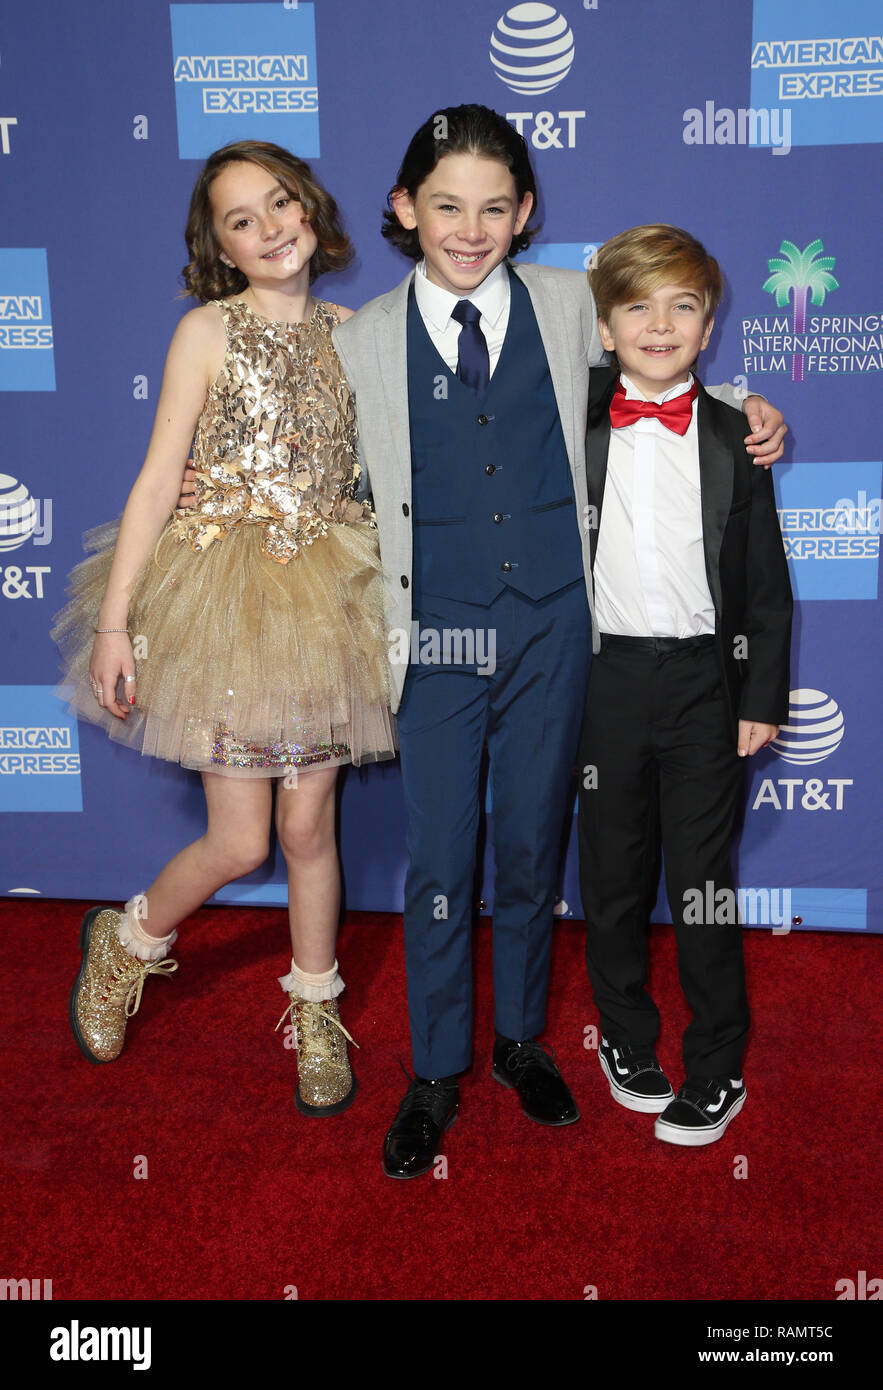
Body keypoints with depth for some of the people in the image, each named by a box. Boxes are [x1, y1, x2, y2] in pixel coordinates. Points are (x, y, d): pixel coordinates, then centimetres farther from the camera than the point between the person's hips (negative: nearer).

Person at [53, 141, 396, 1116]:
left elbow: (377, 462, 13)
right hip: (224, 594, -3)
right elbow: (157, 482, -7)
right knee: (239, 840, 0)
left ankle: (316, 1017, 30)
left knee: (309, 824, 9)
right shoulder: (208, 331, -3)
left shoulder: (347, 331, 8)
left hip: (322, 593, 3)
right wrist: (115, 620, -12)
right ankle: (125, 943, 32)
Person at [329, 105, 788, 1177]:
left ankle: (521, 1038, 37)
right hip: (437, 636, -1)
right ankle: (436, 1071, 27)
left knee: (533, 846, 14)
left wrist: (745, 407, 5)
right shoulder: (363, 341, 0)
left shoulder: (570, 305, 2)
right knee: (439, 861, 6)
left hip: (552, 627, 1)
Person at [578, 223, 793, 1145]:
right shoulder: (571, 425, 2)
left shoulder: (735, 437, 2)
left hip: (705, 678, -1)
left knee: (703, 881, 4)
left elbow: (766, 583, 4)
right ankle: (628, 1042, 32)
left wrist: (762, 697, 1)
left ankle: (716, 1070, 20)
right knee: (612, 873, 12)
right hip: (605, 677, 1)